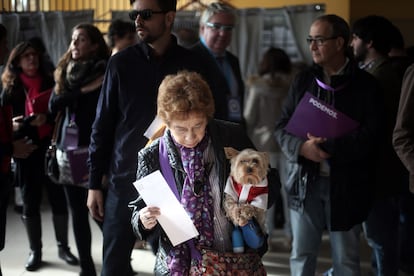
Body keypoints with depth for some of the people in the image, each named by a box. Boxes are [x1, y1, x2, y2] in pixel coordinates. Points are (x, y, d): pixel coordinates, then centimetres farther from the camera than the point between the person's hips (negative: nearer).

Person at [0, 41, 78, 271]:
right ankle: (35, 251, 15)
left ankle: (63, 247, 17)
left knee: (58, 198, 3)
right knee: (30, 202, 5)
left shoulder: (51, 82, 5)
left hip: (51, 148, 0)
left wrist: (47, 118, -14)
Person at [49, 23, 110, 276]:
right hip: (68, 149, 5)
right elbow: (54, 105, 0)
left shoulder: (105, 73, -3)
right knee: (78, 211, 9)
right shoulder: (65, 72, 13)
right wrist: (83, 90, -10)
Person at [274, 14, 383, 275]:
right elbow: (282, 127, 3)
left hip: (346, 185, -3)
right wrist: (302, 147, -17)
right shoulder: (303, 80, 6)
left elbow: (369, 136, -13)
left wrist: (327, 146, -20)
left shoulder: (365, 84, -5)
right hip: (305, 182, 3)